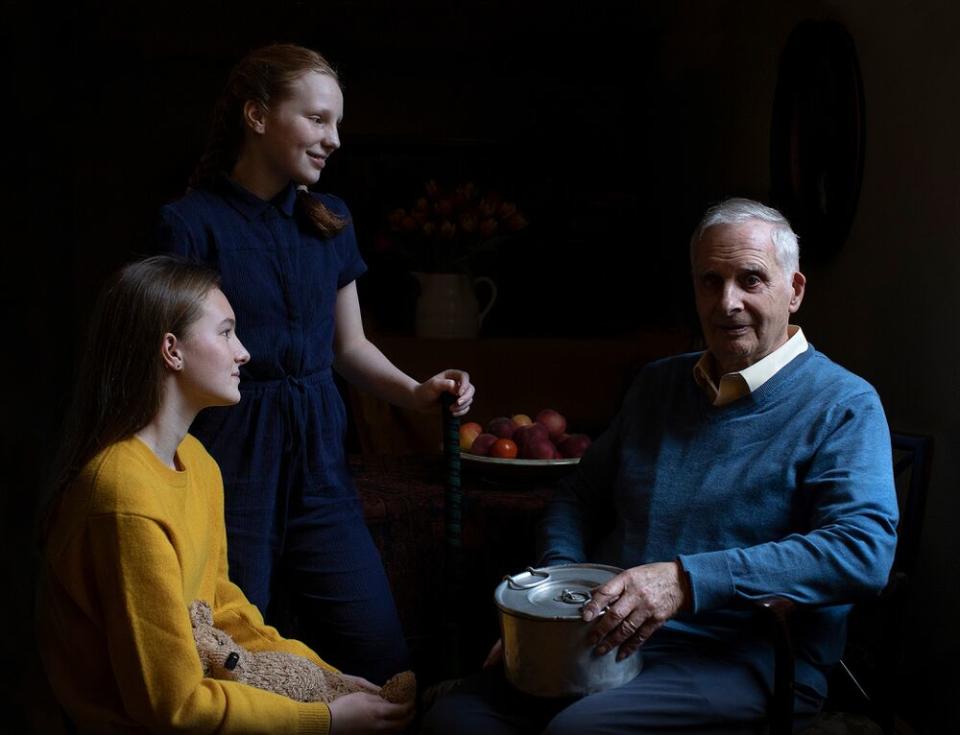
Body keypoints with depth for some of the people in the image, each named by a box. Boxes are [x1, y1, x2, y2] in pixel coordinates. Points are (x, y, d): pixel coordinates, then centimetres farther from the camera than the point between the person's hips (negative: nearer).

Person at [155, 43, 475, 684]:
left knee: (382, 659, 2)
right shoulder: (192, 223, -7)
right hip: (232, 462, -5)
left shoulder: (331, 221, 10)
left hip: (318, 459, 5)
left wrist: (415, 392, -1)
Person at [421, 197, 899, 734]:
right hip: (610, 640, 6)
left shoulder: (843, 405, -3)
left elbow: (864, 549, -19)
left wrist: (687, 581, -26)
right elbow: (579, 497, 25)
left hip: (745, 663, -5)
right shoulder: (658, 384, 17)